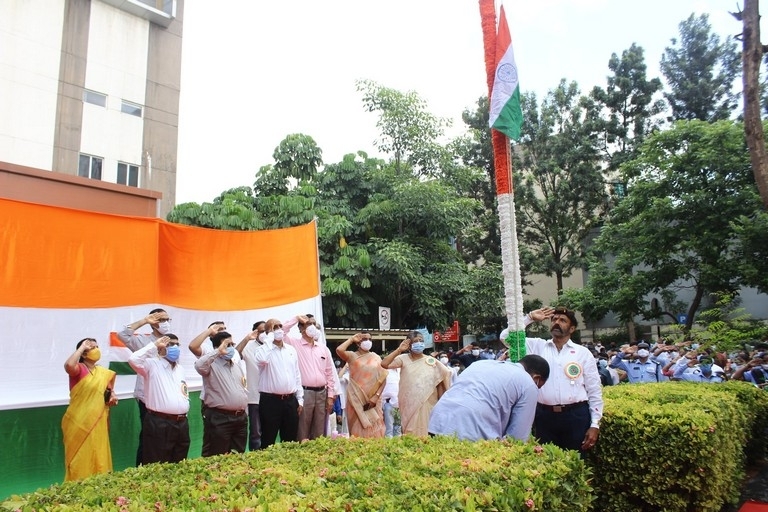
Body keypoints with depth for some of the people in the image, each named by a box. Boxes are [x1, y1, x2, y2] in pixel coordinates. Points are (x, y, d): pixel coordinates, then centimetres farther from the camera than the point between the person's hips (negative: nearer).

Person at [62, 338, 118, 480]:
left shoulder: (105, 373, 11)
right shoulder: (78, 369, -9)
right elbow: (68, 365, -34)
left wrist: (113, 397, 3)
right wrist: (82, 347, -21)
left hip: (98, 423, 6)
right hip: (79, 423, -6)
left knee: (98, 460, 12)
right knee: (80, 461, 1)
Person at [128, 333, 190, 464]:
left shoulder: (180, 369, 18)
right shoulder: (152, 364, -4)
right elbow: (133, 360, -24)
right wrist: (154, 345, -17)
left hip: (181, 423, 7)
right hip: (159, 423, -7)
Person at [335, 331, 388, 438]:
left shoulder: (376, 357, 8)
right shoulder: (352, 356, 1)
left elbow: (383, 378, 4)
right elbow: (339, 350, -19)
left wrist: (376, 396, -7)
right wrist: (351, 339, -5)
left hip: (373, 399, 2)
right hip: (357, 399, -2)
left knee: (374, 428, 1)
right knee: (359, 427, 0)